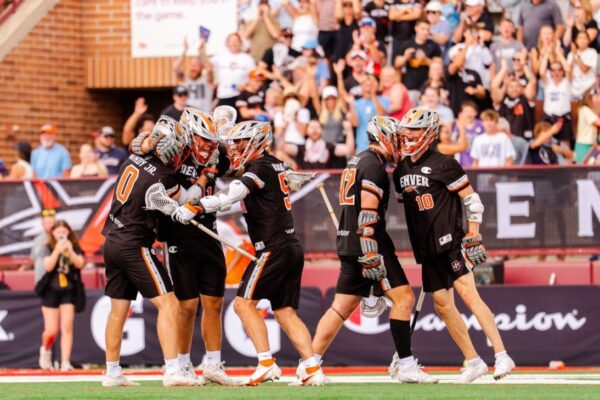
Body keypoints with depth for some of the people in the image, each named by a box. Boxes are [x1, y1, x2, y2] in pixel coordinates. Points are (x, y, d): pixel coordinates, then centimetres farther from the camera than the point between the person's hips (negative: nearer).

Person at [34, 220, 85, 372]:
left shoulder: (74, 248, 5)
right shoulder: (47, 248, -1)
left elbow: (80, 263, -10)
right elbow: (48, 266, -16)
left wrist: (70, 251, -21)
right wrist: (58, 250, -22)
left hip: (68, 292, 2)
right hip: (50, 291, -2)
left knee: (67, 327, -9)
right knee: (51, 331, -2)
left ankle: (65, 362, -9)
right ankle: (45, 351, 30)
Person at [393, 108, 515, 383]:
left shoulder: (443, 165, -9)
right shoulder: (401, 171, 13)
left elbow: (472, 200, -8)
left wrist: (473, 236, -13)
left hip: (450, 242, -8)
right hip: (427, 249, 8)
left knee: (468, 294, -18)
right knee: (442, 305, 6)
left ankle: (502, 357, -20)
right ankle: (473, 362, 15)